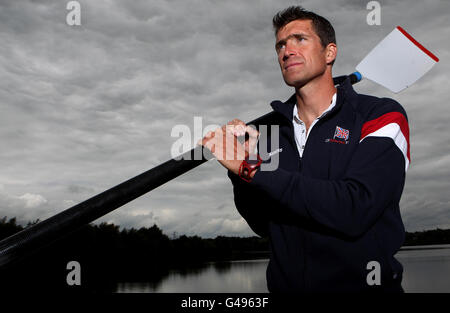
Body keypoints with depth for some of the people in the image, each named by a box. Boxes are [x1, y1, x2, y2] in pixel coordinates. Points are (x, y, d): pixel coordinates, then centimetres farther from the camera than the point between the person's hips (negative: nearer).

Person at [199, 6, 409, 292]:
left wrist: (253, 170, -17)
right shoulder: (270, 129, 7)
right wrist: (242, 168, -11)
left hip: (364, 283, -3)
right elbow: (263, 225, 5)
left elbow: (354, 211, -20)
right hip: (285, 284, 3)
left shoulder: (382, 116, -5)